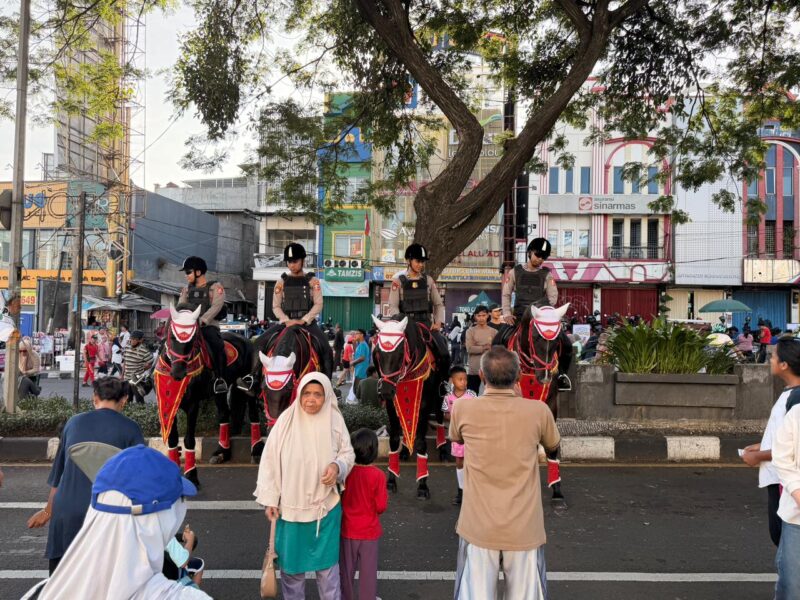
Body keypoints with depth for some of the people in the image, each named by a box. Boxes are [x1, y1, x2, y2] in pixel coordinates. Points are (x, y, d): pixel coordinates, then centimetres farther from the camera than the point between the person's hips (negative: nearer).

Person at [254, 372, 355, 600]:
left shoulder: (334, 420, -10)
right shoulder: (286, 420, -13)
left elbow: (348, 453, 3)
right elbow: (270, 461, -6)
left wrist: (338, 466, -19)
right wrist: (270, 499, -5)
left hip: (325, 506, 0)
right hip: (290, 505, 0)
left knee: (327, 560, 14)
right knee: (290, 560, 16)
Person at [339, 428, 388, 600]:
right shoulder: (378, 475, -18)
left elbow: (338, 501, -2)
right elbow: (381, 506, -15)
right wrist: (385, 495, 4)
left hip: (347, 530, 2)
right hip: (369, 531, -2)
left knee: (347, 569, 16)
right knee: (368, 570, 10)